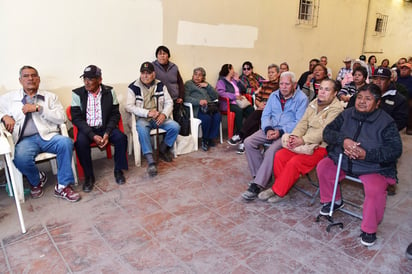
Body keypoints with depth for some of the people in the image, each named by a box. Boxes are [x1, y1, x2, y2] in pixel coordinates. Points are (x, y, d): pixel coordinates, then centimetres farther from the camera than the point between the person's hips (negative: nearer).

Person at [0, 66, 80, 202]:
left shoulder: (50, 97, 16)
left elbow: (61, 118, 3)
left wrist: (38, 108, -7)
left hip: (48, 136, 0)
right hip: (26, 139, 0)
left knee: (66, 142, -32)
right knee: (20, 158, -33)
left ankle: (63, 186, -20)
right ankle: (36, 181, 2)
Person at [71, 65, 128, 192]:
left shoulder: (109, 92, -1)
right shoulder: (77, 93, -5)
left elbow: (115, 114, -1)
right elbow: (76, 118, -8)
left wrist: (107, 133, -16)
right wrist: (93, 135, -21)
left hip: (105, 127, 1)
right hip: (86, 129, -1)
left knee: (121, 138, -26)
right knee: (81, 142, -31)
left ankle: (118, 170, -3)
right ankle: (89, 176, -10)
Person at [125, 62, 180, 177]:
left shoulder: (161, 85, 5)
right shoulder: (133, 87, -4)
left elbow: (169, 102, 4)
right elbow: (129, 106, -11)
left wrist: (164, 114, -17)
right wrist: (148, 113, -21)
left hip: (158, 117, 3)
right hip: (142, 118, -3)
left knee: (175, 127, -20)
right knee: (142, 129, -36)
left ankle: (163, 149, 6)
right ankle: (151, 161, -33)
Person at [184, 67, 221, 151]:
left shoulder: (205, 84, 31)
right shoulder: (188, 84, 17)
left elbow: (216, 96, 17)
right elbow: (186, 97, -3)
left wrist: (207, 86, 5)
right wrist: (199, 101, -18)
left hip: (209, 106, 4)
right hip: (197, 108, -4)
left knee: (217, 116, -27)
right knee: (207, 118, -33)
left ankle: (210, 138, -15)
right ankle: (205, 139, -12)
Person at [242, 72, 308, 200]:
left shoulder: (301, 98, -3)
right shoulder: (274, 95, 13)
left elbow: (299, 122, -10)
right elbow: (265, 115, 11)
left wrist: (280, 132, -21)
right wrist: (268, 129, -10)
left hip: (288, 132, -6)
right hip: (270, 129, 6)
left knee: (272, 150, -33)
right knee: (248, 142, -16)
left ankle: (257, 185, -27)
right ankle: (262, 175, -8)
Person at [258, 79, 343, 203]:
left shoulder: (337, 109, -11)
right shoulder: (314, 103, 13)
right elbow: (303, 122, 8)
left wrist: (303, 140, -24)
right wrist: (294, 136, -10)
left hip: (321, 146, -7)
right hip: (305, 143, 7)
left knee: (294, 162, -25)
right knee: (280, 155, -10)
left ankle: (278, 191, -8)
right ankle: (282, 187, 1)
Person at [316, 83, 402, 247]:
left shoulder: (386, 122, -9)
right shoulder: (347, 114, 2)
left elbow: (395, 150, -15)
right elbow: (328, 132, -3)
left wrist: (367, 154, -28)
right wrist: (343, 140, -24)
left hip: (374, 168, -4)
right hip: (343, 160, 4)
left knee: (376, 190, -29)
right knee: (323, 167, -15)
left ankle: (369, 230, -4)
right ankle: (333, 201, 12)